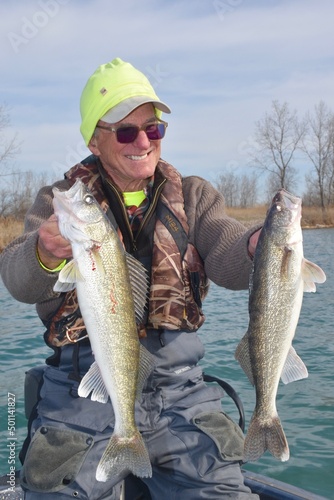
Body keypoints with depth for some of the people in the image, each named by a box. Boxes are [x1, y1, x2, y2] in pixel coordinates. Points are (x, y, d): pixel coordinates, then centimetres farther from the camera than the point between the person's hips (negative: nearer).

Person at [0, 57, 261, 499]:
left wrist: (254, 246, -33)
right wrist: (45, 253, -37)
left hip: (178, 389, 2)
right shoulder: (61, 200, 4)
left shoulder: (192, 196, 9)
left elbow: (227, 261, -8)